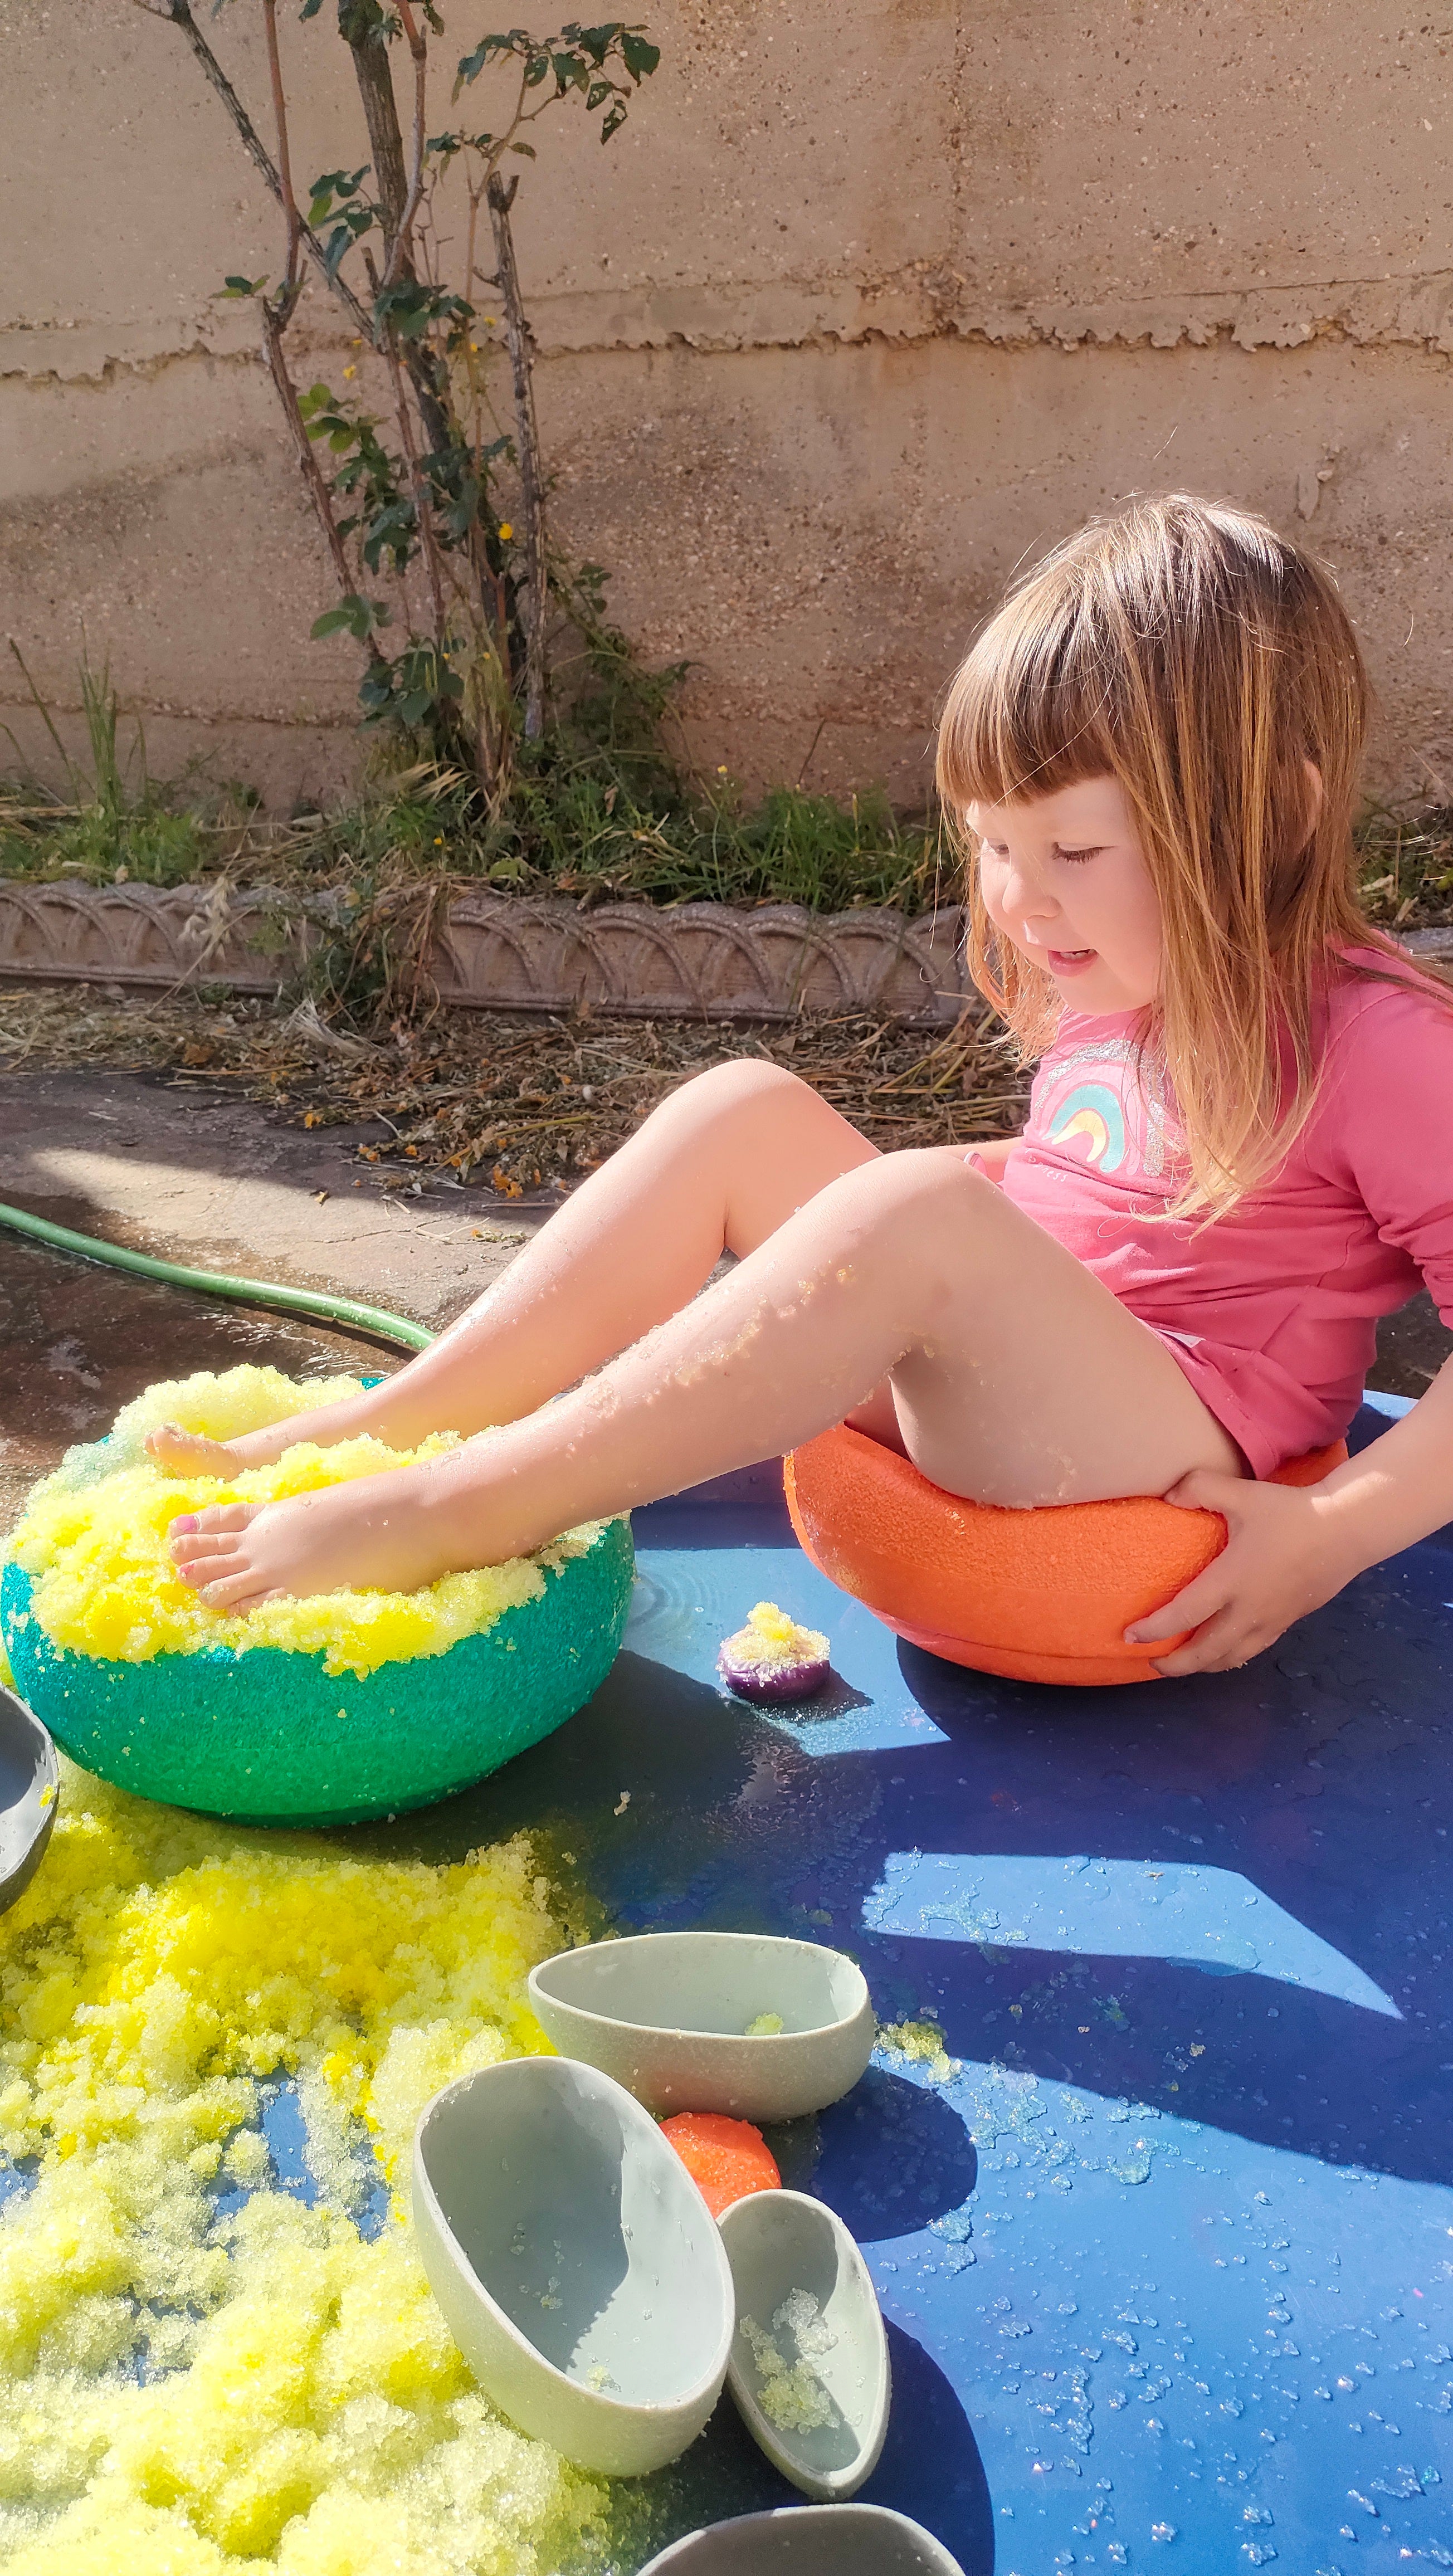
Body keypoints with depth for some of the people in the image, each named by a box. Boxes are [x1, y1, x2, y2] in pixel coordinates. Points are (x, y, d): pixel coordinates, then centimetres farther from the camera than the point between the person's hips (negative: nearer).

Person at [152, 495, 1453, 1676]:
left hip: (1170, 1477, -7)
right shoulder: (1110, 997, 13)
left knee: (916, 1208, -35)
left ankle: (444, 1516, -32)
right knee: (743, 1110, -6)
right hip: (984, 1406, 8)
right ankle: (379, 1426, -12)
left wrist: (1335, 1531, -22)